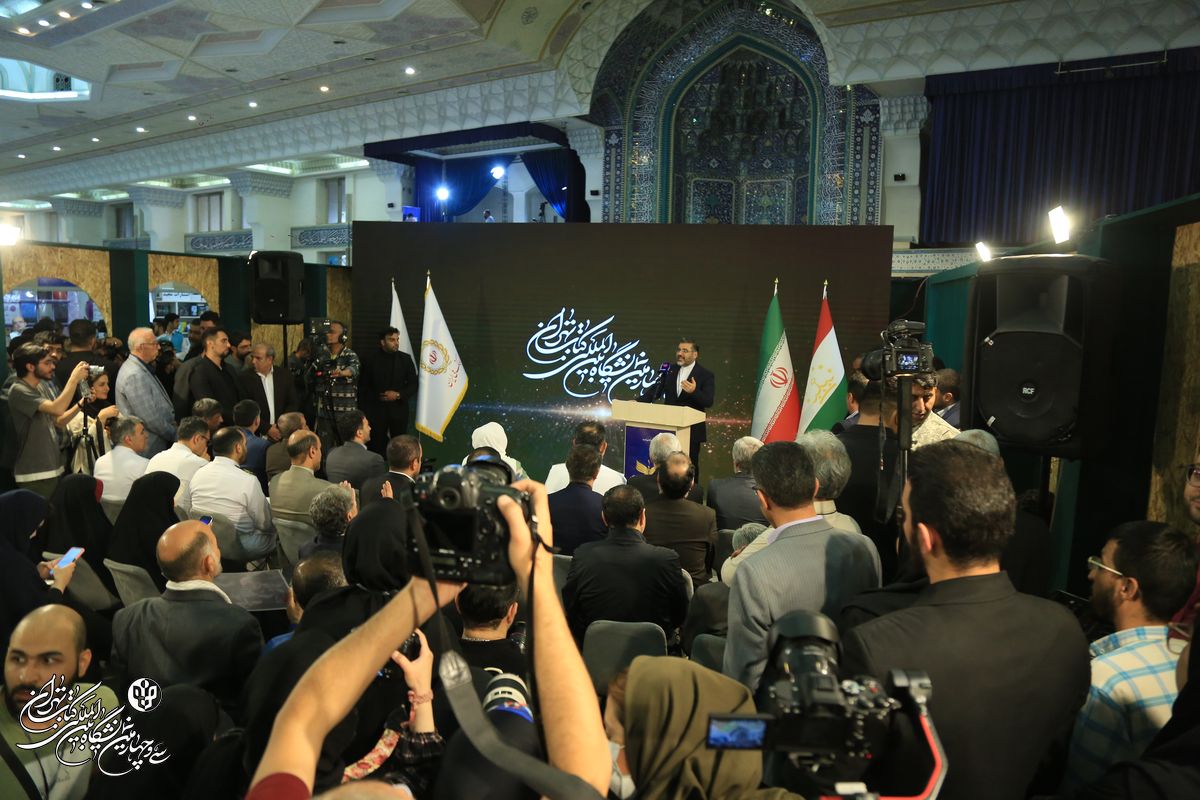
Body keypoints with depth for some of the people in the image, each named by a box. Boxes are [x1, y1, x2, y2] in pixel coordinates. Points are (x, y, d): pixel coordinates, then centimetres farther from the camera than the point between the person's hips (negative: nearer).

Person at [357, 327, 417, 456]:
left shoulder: (405, 359, 3)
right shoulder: (370, 360, 0)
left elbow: (413, 385, 4)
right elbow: (363, 388, 2)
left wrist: (398, 395, -12)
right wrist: (363, 412, -2)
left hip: (399, 411, 1)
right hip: (376, 411, -1)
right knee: (377, 447, 3)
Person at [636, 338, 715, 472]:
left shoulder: (706, 376, -6)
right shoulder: (670, 371, 8)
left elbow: (709, 402, -16)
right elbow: (655, 390, 5)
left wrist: (694, 391, -35)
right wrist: (638, 401, -10)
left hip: (691, 431, -4)